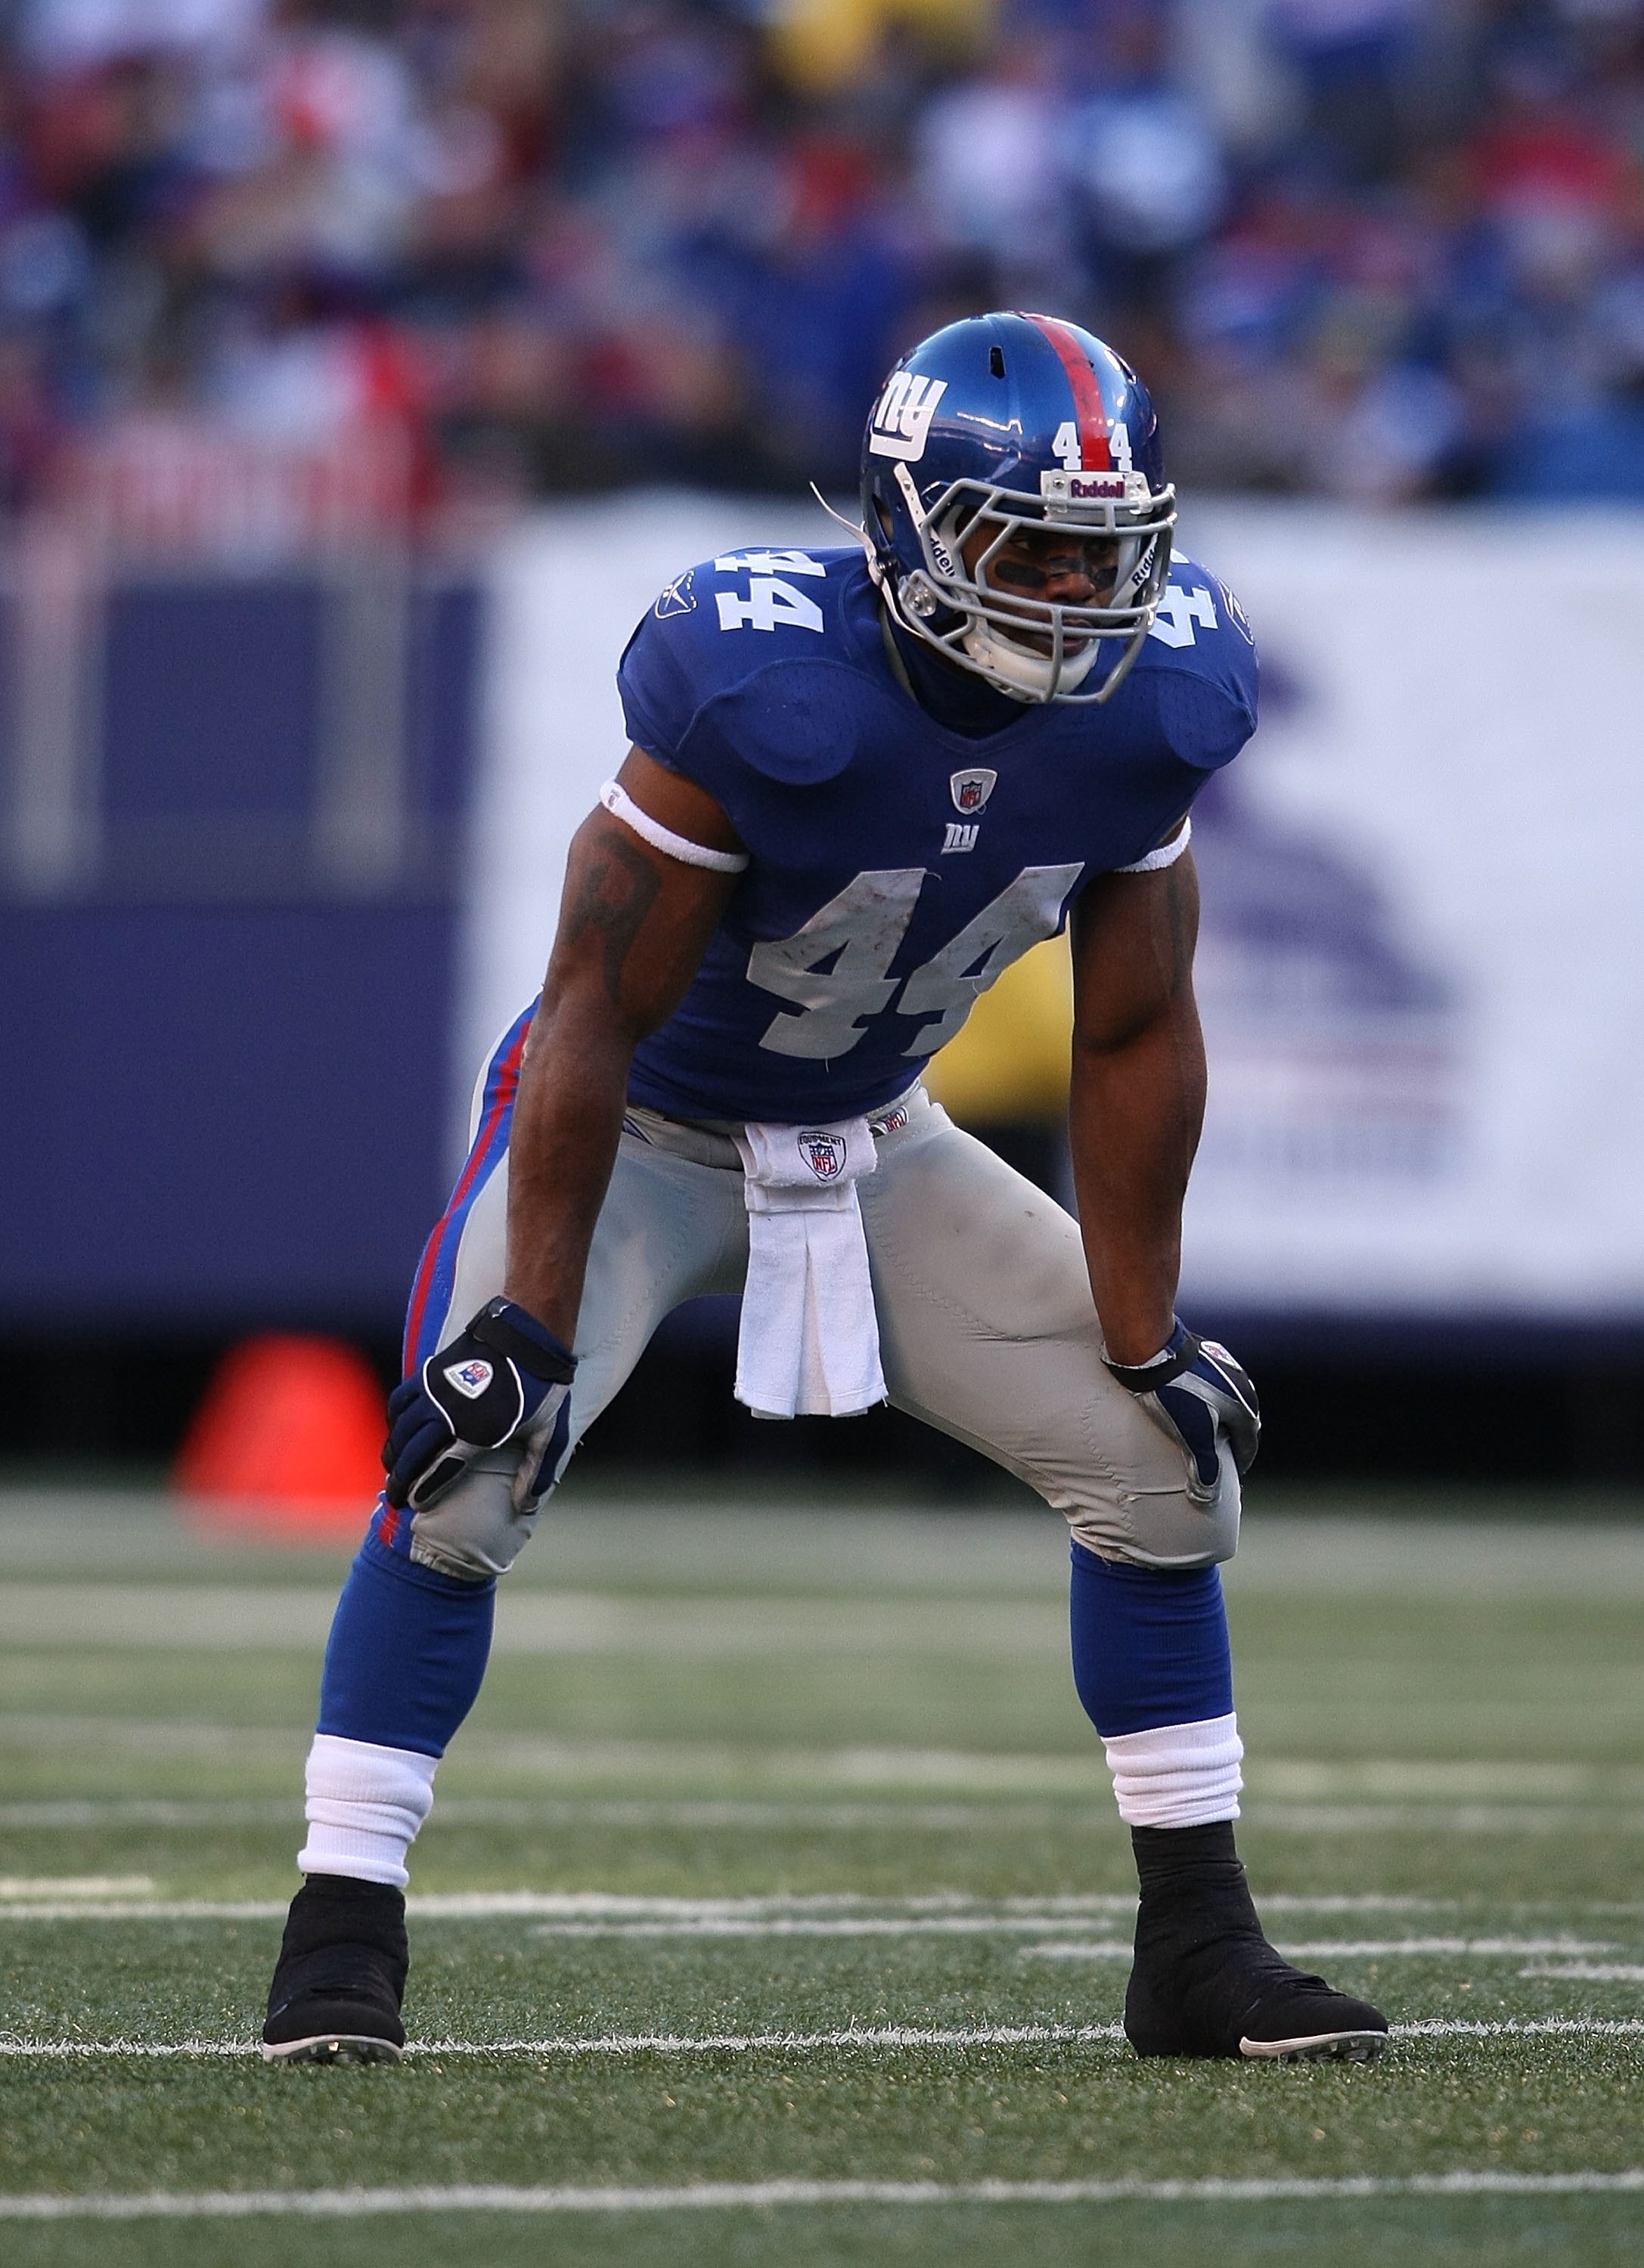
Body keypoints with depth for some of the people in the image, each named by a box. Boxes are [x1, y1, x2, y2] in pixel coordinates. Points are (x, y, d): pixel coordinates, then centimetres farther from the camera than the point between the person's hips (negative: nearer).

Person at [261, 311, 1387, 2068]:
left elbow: (1133, 1037, -5)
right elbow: (597, 1013, -25)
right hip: (632, 1129, -5)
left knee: (1166, 1460, -2)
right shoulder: (767, 686, -33)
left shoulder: (1142, 706, -17)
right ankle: (340, 1936, -14)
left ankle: (1198, 1943, 8)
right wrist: (535, 1324, -24)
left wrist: (1145, 1338, -4)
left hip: (874, 1141, 5)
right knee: (467, 1466, -25)